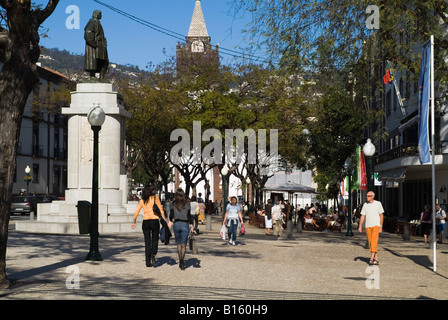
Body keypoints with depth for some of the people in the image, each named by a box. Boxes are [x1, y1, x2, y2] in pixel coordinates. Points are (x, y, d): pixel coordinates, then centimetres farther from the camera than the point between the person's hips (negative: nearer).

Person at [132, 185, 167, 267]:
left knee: (147, 242, 8)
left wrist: (134, 222, 19)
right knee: (155, 240, 10)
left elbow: (136, 212, 9)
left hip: (145, 221, 3)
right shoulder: (155, 198, 0)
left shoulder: (142, 201, 9)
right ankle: (153, 254, -18)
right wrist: (165, 219, -1)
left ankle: (148, 262, 4)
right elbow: (161, 209, -4)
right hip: (154, 220, -3)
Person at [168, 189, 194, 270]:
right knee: (183, 245, -1)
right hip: (185, 224, -1)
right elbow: (189, 215, -4)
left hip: (176, 224, 1)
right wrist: (191, 225, 2)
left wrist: (170, 221, 15)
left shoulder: (173, 204, 1)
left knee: (178, 244, 16)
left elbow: (171, 214, -4)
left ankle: (180, 261, 16)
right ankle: (182, 261, -19)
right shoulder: (187, 204, -2)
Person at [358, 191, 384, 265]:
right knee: (370, 243, 4)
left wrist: (381, 227, -6)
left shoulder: (378, 204, -1)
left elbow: (381, 215, 0)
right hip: (368, 226, 4)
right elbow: (362, 216, 9)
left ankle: (371, 259, -20)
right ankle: (376, 259, 12)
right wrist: (360, 226, -1)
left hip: (376, 226, -4)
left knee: (374, 242, -16)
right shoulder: (365, 205, 8)